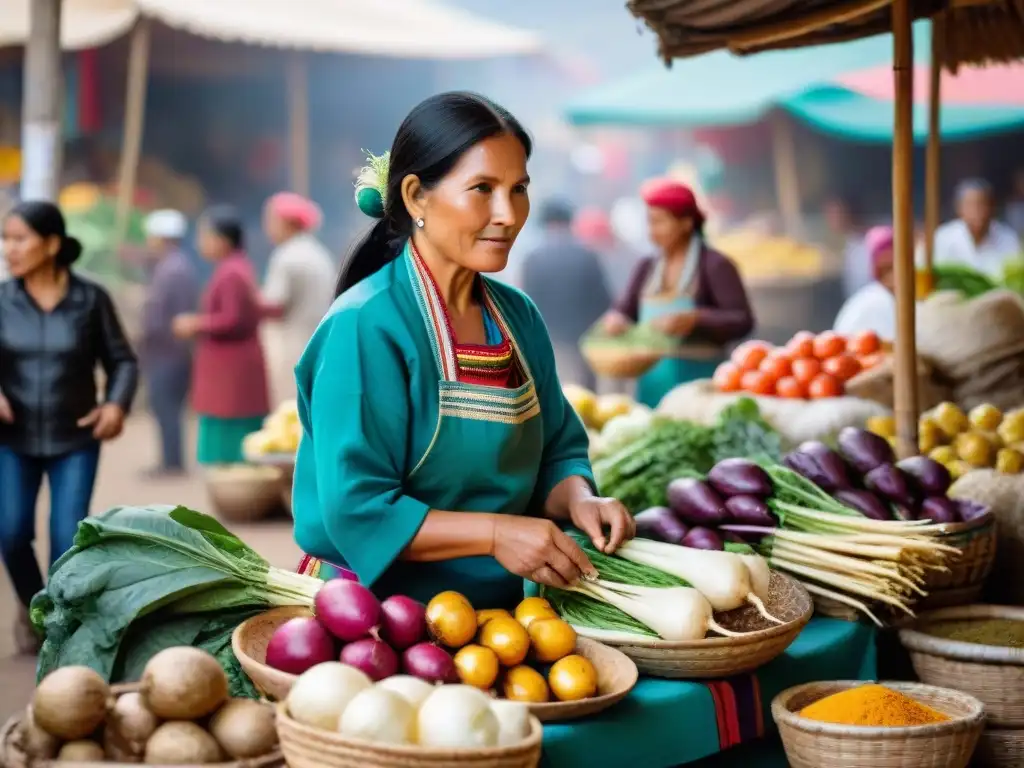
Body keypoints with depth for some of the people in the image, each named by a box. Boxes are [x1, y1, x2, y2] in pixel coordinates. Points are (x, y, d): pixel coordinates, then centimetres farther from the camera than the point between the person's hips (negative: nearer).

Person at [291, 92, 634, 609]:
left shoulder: (518, 318, 8)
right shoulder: (365, 327, -14)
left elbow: (555, 452, 15)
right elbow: (356, 509, -17)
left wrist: (578, 500, -6)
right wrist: (494, 532, -24)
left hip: (497, 611, 7)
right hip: (373, 615, -6)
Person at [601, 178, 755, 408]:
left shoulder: (715, 265, -4)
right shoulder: (646, 268, 13)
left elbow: (742, 321, -10)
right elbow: (625, 310, 14)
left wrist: (692, 320, -23)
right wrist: (615, 320, -9)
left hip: (699, 379, -5)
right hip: (652, 382, 5)